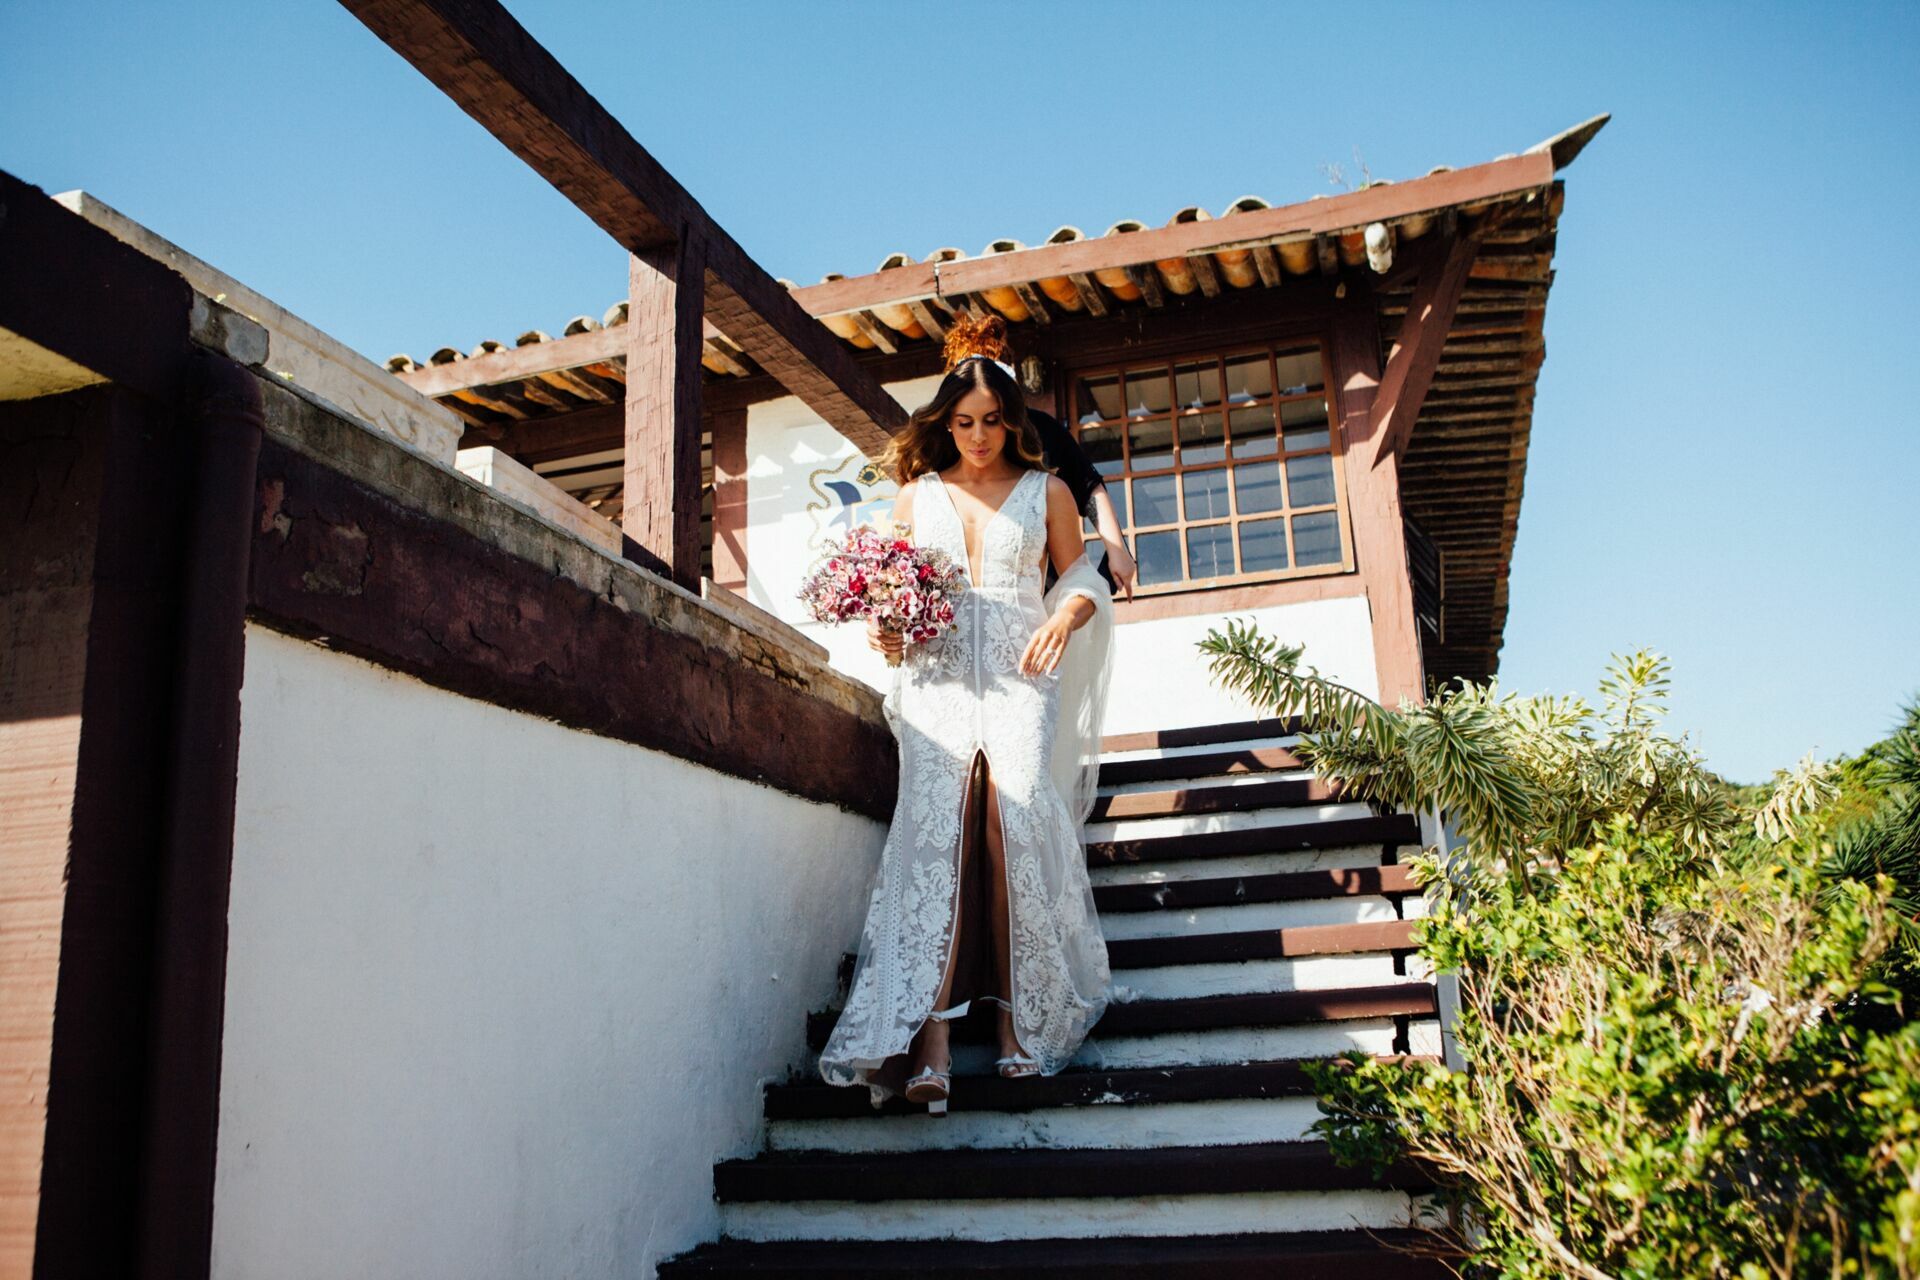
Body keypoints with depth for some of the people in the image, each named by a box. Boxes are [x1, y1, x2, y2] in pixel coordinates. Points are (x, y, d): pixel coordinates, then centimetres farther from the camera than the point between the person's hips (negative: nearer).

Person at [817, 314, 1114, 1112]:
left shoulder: (1046, 492, 17)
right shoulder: (916, 494, 20)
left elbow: (1080, 576, 19)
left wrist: (1066, 615, -3)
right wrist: (885, 632, 0)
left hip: (1018, 677, 0)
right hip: (936, 679, 1)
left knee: (1021, 823, -22)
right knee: (933, 833, -18)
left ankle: (1021, 1019, -15)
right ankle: (930, 1043, -25)